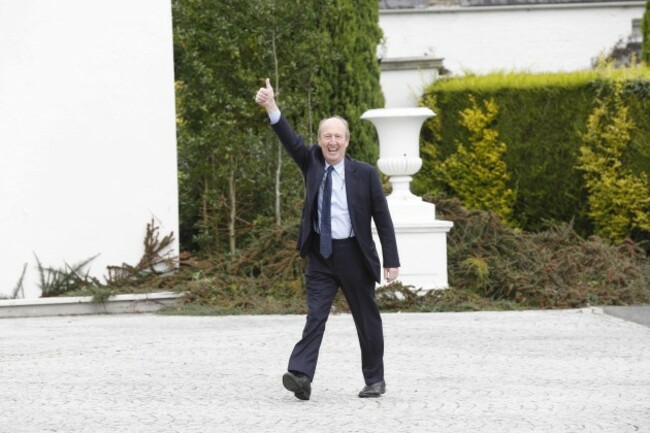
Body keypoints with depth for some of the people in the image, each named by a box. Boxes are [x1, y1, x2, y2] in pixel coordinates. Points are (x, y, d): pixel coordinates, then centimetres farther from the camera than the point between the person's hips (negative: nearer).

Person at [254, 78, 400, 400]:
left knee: (367, 319, 8)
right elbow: (290, 140, -11)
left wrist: (391, 261, -7)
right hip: (320, 254, 1)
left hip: (354, 255, -1)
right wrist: (271, 107, -27)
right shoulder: (312, 163, 4)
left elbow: (382, 217, -3)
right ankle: (300, 375, -21)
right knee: (315, 316, -9)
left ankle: (375, 380, 20)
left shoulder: (364, 174, -4)